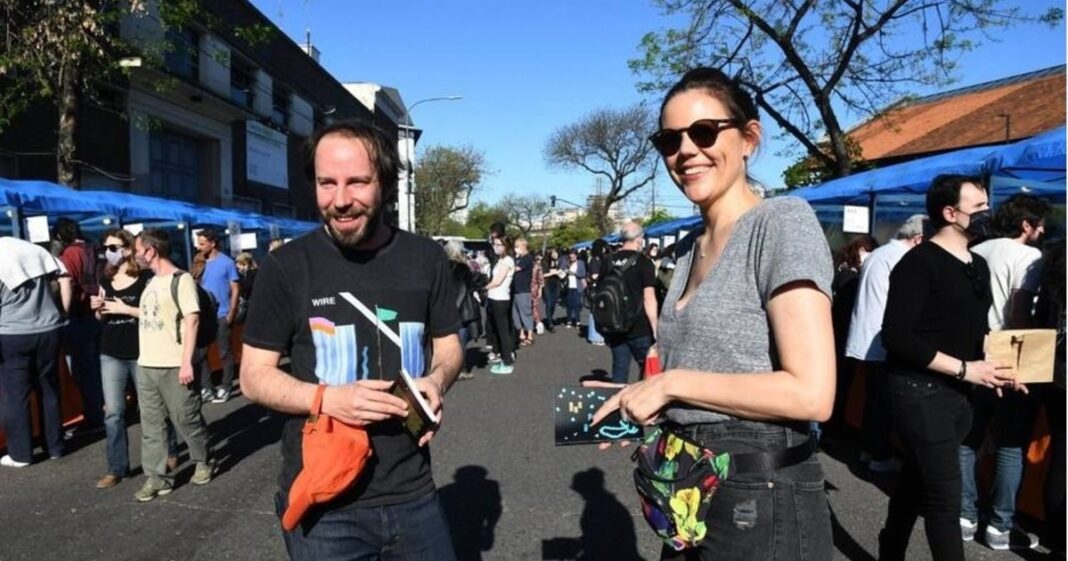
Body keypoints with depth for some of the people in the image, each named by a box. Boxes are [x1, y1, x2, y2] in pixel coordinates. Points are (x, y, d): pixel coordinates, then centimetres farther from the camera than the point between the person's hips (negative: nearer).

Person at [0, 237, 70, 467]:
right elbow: (64, 277, 1)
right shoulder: (34, 249, 0)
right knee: (49, 391, 13)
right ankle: (55, 447, 21)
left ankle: (20, 454, 14)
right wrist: (63, 311, 9)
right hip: (48, 331, 4)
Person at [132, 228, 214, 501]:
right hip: (146, 365, 8)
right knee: (151, 424, 8)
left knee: (187, 419, 4)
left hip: (173, 366, -8)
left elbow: (192, 320, -16)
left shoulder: (181, 279, -10)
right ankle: (156, 477, 15)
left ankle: (203, 463, 24)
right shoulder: (151, 282, 15)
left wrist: (187, 362, -19)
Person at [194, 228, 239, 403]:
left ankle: (226, 387, 14)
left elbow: (235, 290, -5)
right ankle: (206, 388, 15)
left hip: (221, 316, -5)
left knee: (224, 353, 4)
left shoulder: (227, 262, -6)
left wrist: (231, 314, -11)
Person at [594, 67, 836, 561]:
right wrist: (643, 400, 2)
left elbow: (811, 393, -22)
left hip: (761, 500, -8)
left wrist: (670, 382, -17)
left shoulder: (782, 222, -14)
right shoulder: (690, 246, 10)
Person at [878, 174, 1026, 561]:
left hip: (957, 394, 8)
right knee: (945, 495, -5)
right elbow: (896, 337, -21)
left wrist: (995, 369, 4)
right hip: (921, 391, -8)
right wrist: (964, 369, -18)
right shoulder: (920, 261, -13)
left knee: (918, 482, 17)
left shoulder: (978, 266, 14)